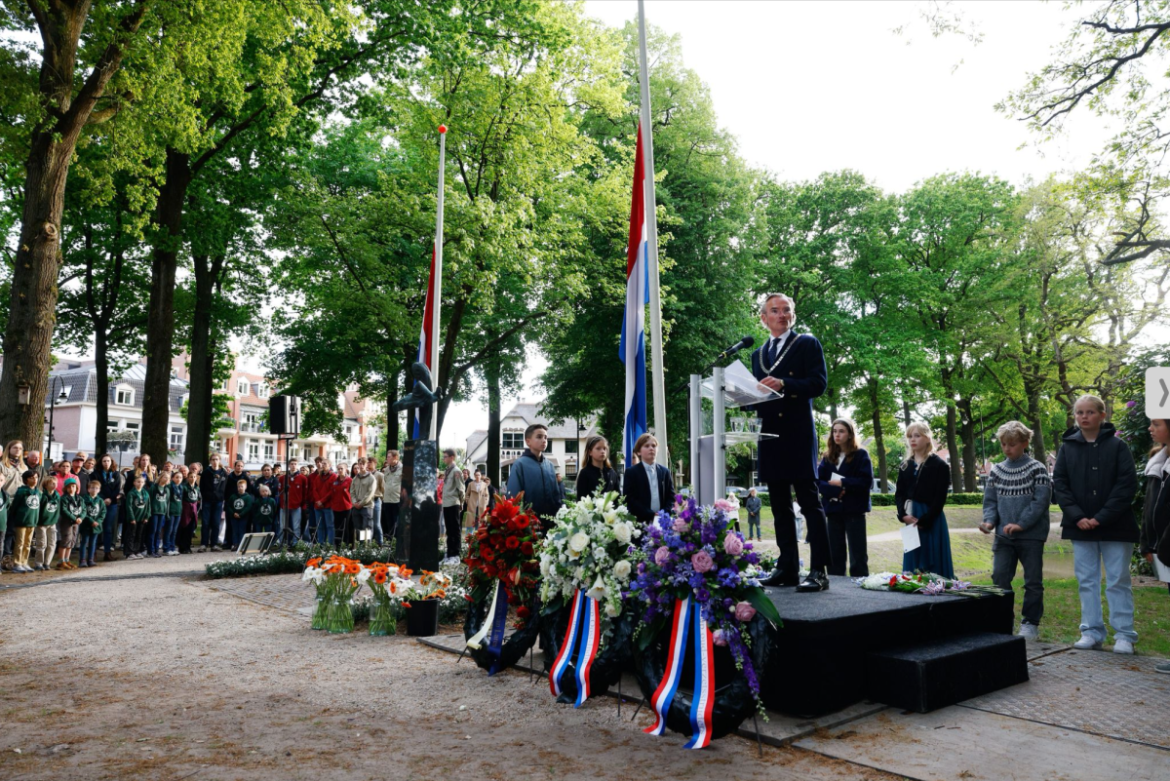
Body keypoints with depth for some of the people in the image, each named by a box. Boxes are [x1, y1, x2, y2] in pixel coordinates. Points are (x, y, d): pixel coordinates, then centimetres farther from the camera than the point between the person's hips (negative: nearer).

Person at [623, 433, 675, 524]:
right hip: (641, 521, -3)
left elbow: (671, 496, 11)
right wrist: (651, 515, -14)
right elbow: (630, 499, -6)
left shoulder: (665, 471, 14)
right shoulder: (631, 472, 2)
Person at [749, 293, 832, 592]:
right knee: (780, 506, 8)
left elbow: (819, 383, -8)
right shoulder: (758, 354, 20)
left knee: (809, 501, -6)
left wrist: (784, 384, -20)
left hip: (798, 433, -6)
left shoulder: (807, 344, 4)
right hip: (770, 434, 6)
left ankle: (819, 570, -4)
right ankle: (787, 569, 14)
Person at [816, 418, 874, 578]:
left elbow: (867, 481, -9)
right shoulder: (827, 457, 11)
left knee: (857, 555, -1)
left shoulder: (861, 455, 1)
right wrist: (835, 491, -15)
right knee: (834, 554, 7)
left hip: (854, 510, -4)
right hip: (833, 510, 4)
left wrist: (842, 483, -11)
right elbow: (818, 482, 1)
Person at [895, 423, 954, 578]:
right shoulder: (905, 466, 10)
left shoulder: (940, 465, -4)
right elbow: (899, 493, 8)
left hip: (932, 521, -5)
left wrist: (923, 520, -15)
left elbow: (940, 498, -9)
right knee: (913, 561, 8)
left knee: (933, 562, -1)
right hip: (911, 520, 5)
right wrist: (903, 515, -9)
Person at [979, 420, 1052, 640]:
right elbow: (990, 500, 10)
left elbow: (1041, 500, -11)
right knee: (999, 577, 0)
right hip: (1003, 535, 3)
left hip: (1031, 534, -3)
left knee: (1033, 580, 6)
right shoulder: (996, 470, 8)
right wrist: (989, 521, -7)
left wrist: (1021, 524, -18)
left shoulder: (1037, 469, -4)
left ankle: (1031, 623, 17)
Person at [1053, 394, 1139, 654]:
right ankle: (1092, 632, 15)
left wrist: (1102, 517, -15)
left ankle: (1124, 635, 10)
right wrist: (1077, 516, -9)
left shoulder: (1117, 446, -1)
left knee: (1118, 581, 3)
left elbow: (1127, 484, -8)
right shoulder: (1067, 447, 6)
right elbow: (1059, 483, 3)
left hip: (1115, 526, -3)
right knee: (1087, 581, 7)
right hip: (1080, 526, 3)